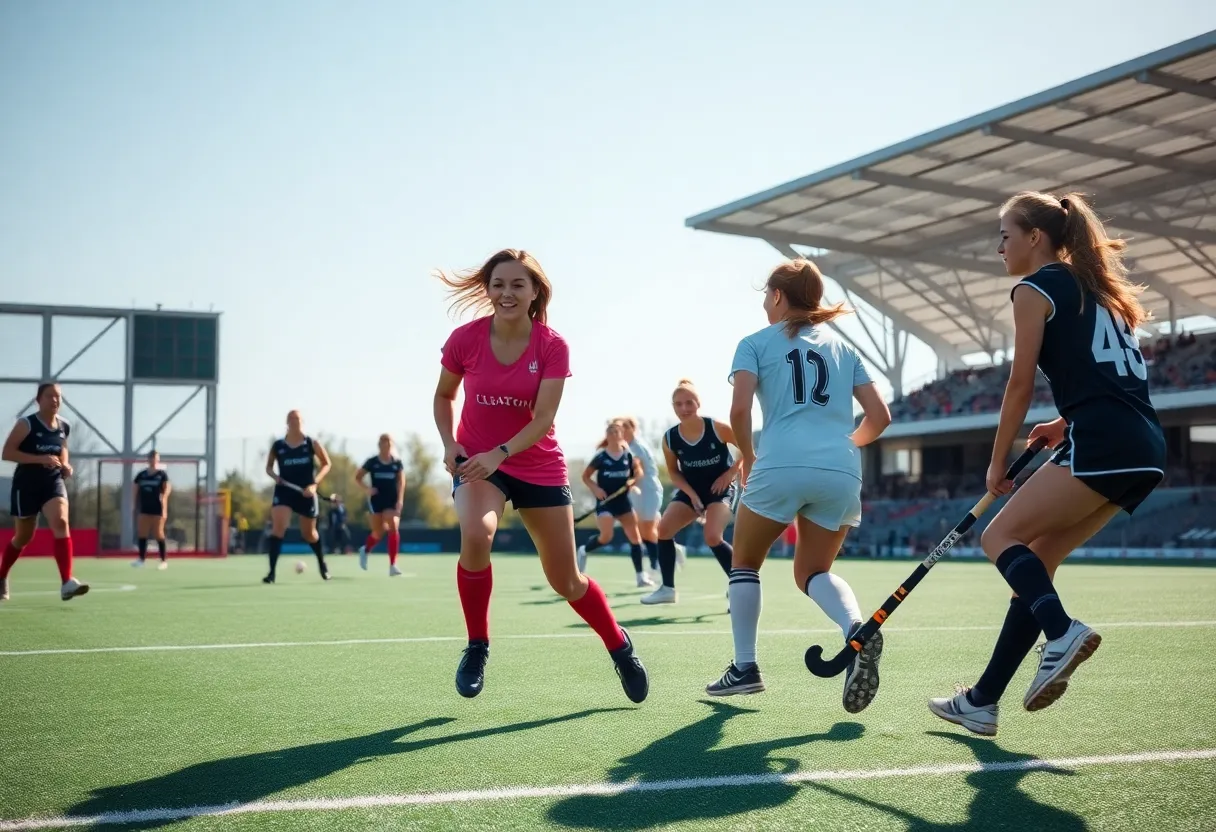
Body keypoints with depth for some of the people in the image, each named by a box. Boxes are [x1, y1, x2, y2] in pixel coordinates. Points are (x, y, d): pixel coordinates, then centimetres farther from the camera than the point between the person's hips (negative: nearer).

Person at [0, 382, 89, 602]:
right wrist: (41, 459, -27)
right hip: (26, 484, -3)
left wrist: (65, 466, 2)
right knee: (23, 536, 10)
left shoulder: (64, 427, 3)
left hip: (53, 482, 3)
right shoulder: (26, 424, -13)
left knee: (61, 522, -22)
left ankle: (66, 583, -29)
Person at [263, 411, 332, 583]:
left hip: (305, 493, 0)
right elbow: (268, 467, 13)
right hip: (284, 491, 0)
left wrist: (314, 483, -12)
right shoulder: (277, 446, 0)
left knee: (309, 533, 13)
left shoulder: (312, 443, -2)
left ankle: (322, 563, 42)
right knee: (278, 527, -20)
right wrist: (274, 476, -11)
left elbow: (326, 464, 2)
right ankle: (272, 572, -20)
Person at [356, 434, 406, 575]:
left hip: (392, 501, 1)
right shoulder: (372, 462, -1)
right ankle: (365, 550, 37)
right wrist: (367, 489, -13)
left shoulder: (397, 463, 1)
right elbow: (357, 477, 5)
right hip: (376, 500, -1)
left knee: (393, 528, -17)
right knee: (378, 532, 2)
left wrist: (399, 501, -15)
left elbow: (401, 482, -3)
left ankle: (392, 566, -14)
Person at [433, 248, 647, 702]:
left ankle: (621, 648, 33)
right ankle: (476, 648, -11)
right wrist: (449, 443, -8)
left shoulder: (552, 346, -12)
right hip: (475, 460, 0)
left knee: (566, 581, 5)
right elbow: (443, 396, 8)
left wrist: (500, 453, -33)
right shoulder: (464, 339, -9)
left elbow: (543, 418, -19)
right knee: (475, 535, -32)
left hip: (539, 466, 0)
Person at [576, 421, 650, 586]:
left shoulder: (628, 455, 0)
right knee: (606, 537, -18)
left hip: (623, 500, 4)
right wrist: (595, 488, -16)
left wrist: (632, 481, -9)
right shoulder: (600, 457, -7)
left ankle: (641, 576, 6)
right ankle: (584, 551, 14)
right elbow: (585, 476, 0)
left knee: (635, 537, -1)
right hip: (605, 501, -4)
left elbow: (638, 473, 13)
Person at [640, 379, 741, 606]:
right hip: (691, 490, 5)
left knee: (713, 537, -23)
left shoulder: (717, 428, -20)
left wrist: (730, 474, -14)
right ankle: (668, 589, 3)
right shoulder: (670, 438, -10)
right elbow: (674, 472, 4)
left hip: (720, 488, -5)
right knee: (664, 529, -10)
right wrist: (691, 493, -10)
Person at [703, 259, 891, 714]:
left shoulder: (756, 343, 10)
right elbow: (879, 417, 15)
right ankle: (856, 630, -13)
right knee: (813, 571, 18)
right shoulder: (842, 347, 21)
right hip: (842, 472, 4)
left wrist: (747, 456, 13)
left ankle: (745, 667, 13)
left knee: (745, 563, 19)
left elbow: (740, 411, -4)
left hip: (782, 466, -3)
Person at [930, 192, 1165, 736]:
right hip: (1145, 450, 9)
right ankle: (982, 702, 13)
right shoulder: (1097, 289, 26)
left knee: (999, 537, -2)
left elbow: (1021, 385, -1)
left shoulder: (1036, 288, 1)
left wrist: (998, 463, 6)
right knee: (1036, 561, 11)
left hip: (1102, 445, -9)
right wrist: (1068, 423, 18)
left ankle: (1061, 632, -27)